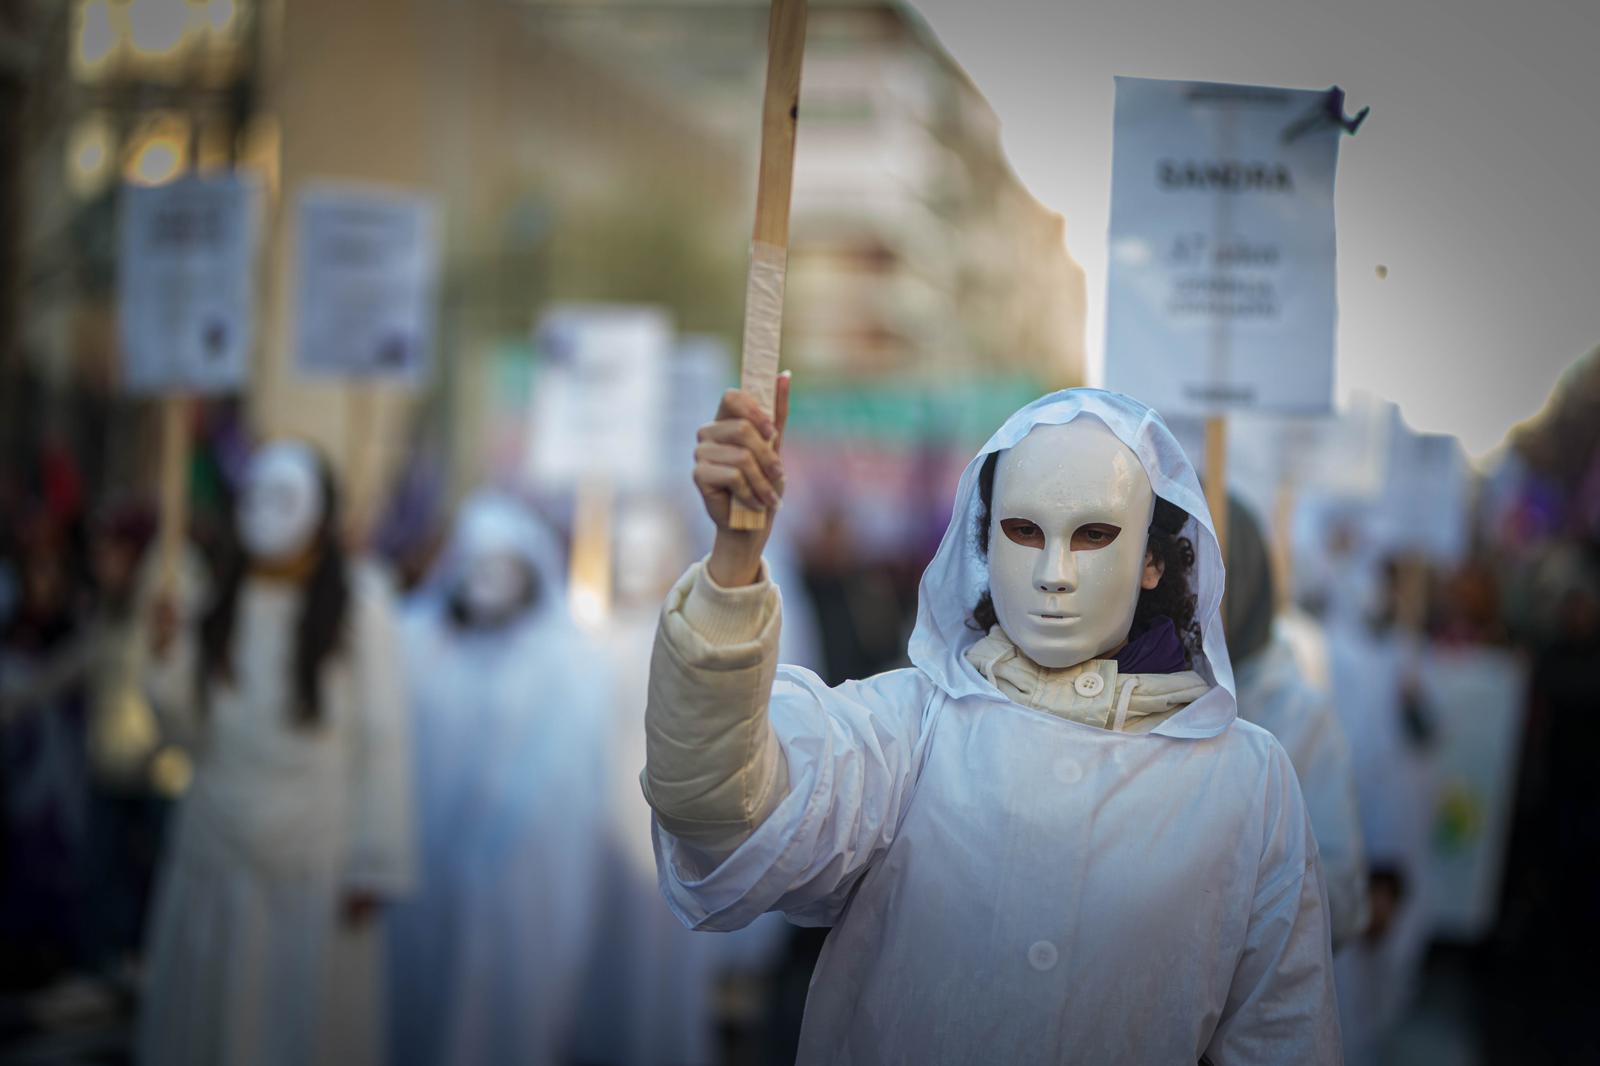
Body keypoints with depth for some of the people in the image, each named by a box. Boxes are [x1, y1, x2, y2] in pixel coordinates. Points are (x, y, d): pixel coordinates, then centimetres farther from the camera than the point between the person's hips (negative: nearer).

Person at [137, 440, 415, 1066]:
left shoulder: (357, 603, -9)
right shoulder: (221, 601, 5)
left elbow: (383, 741, -9)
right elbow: (195, 727, 10)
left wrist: (376, 866, -11)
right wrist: (169, 657, -8)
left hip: (315, 861, -5)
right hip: (218, 844, 5)